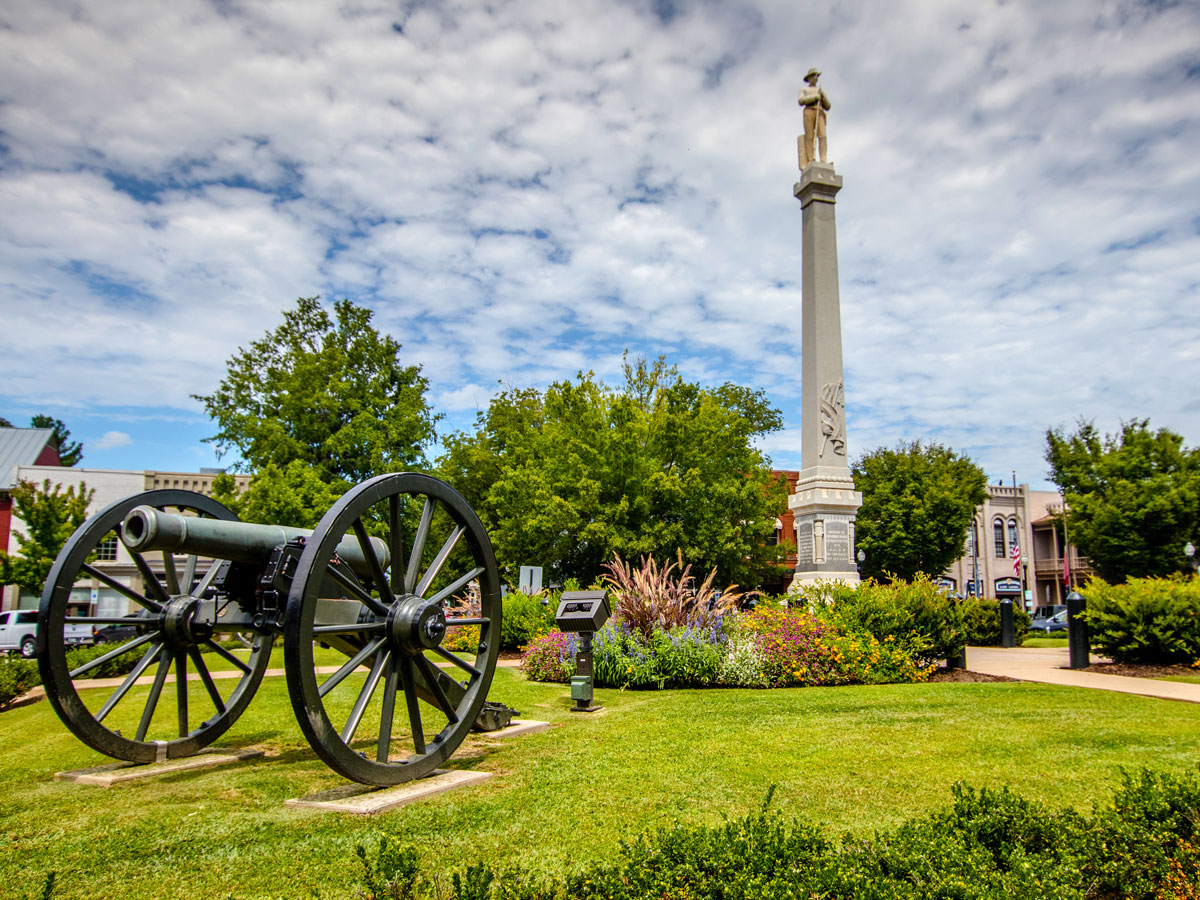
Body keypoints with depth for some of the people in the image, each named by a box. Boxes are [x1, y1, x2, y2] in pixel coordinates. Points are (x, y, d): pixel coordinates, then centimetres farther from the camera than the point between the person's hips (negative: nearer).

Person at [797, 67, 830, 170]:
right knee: (809, 137, -14)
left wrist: (823, 96, 4)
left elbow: (827, 107, 21)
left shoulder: (821, 91, 31)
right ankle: (810, 161, -21)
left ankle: (823, 160, -29)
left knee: (822, 136, -17)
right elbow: (801, 101, 2)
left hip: (820, 114, 2)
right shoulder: (803, 90, 22)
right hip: (809, 112, -2)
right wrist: (814, 97, -7)